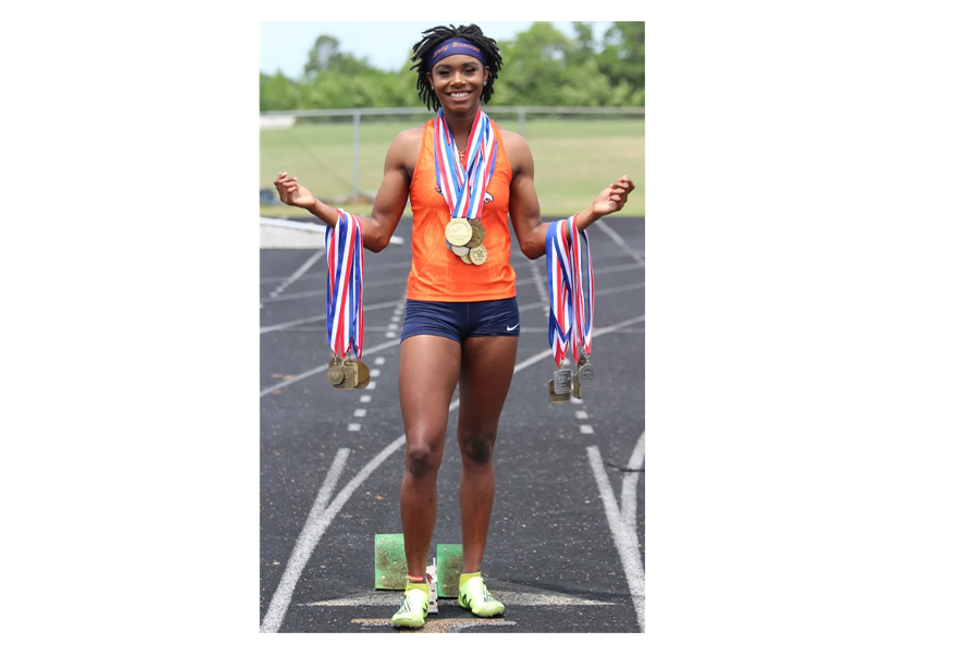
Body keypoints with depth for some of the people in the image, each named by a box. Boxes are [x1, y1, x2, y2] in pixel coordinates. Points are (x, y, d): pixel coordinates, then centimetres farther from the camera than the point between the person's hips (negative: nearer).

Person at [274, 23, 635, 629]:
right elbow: (377, 233, 7)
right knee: (422, 451, -12)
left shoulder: (512, 149, 5)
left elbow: (534, 241, 9)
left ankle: (473, 577, 22)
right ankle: (416, 586, 0)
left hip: (496, 308, 2)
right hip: (431, 310, -2)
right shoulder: (410, 147, 2)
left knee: (478, 447, 11)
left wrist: (594, 212, -1)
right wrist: (314, 204, -3)